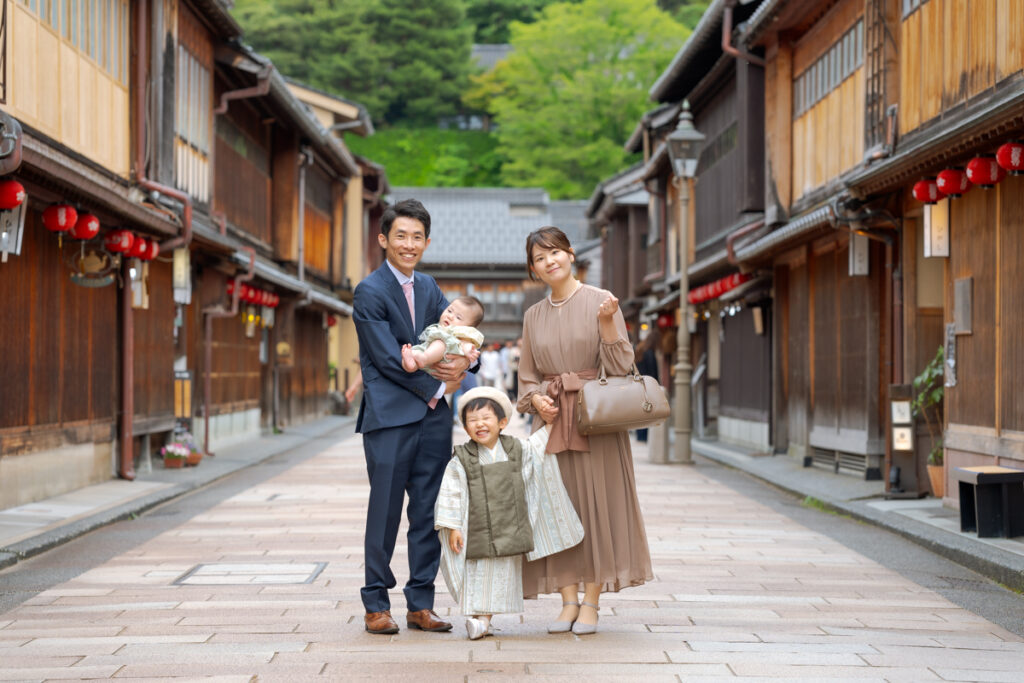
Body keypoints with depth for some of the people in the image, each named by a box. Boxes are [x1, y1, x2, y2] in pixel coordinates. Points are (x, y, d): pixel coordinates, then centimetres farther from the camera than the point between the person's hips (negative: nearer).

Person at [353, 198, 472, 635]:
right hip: (389, 416, -6)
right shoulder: (370, 292, -6)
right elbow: (389, 359, -11)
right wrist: (436, 387, -8)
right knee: (385, 512, -2)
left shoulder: (428, 288, 15)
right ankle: (376, 605, 9)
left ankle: (421, 604, 13)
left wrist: (463, 362, -9)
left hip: (432, 418, 6)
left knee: (429, 513, 6)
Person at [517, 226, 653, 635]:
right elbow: (527, 376, 18)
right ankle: (568, 601, 8)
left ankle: (591, 603, 3)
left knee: (597, 505, -4)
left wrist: (607, 321, -19)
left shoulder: (599, 302, 0)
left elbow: (620, 365, -5)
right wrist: (535, 399, -3)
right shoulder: (534, 317, 12)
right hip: (552, 421, 4)